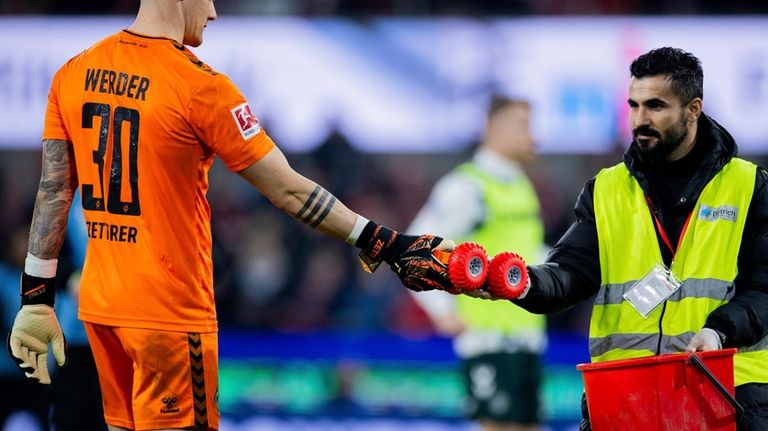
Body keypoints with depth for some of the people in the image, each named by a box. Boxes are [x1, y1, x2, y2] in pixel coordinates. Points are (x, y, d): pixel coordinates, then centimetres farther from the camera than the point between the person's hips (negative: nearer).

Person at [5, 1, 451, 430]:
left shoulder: (73, 74, 3)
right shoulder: (200, 87, -14)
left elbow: (53, 192, 6)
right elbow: (289, 191, -12)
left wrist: (35, 299, 11)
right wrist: (386, 245, -6)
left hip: (98, 303, 6)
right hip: (169, 313, -6)